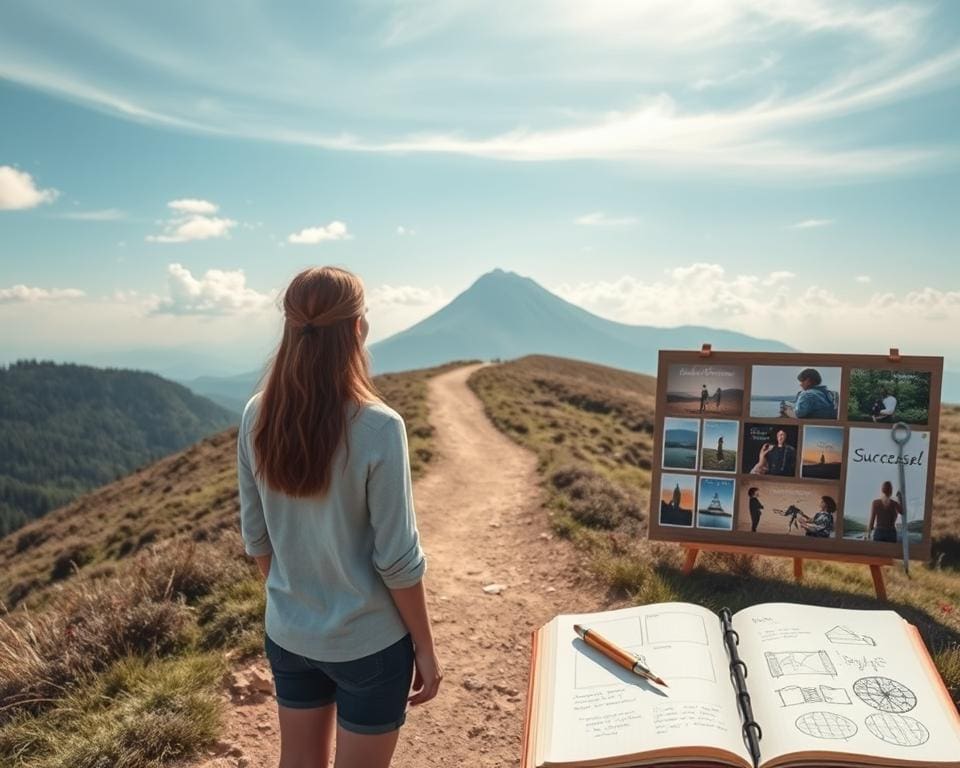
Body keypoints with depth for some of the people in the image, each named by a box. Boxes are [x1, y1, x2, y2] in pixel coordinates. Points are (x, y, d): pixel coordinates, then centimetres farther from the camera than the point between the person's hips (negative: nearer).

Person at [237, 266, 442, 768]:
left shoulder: (257, 417, -9)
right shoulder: (378, 428, -23)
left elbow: (256, 537, 1)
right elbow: (398, 558, -18)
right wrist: (425, 648, -5)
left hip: (287, 634, 5)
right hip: (368, 642, -4)